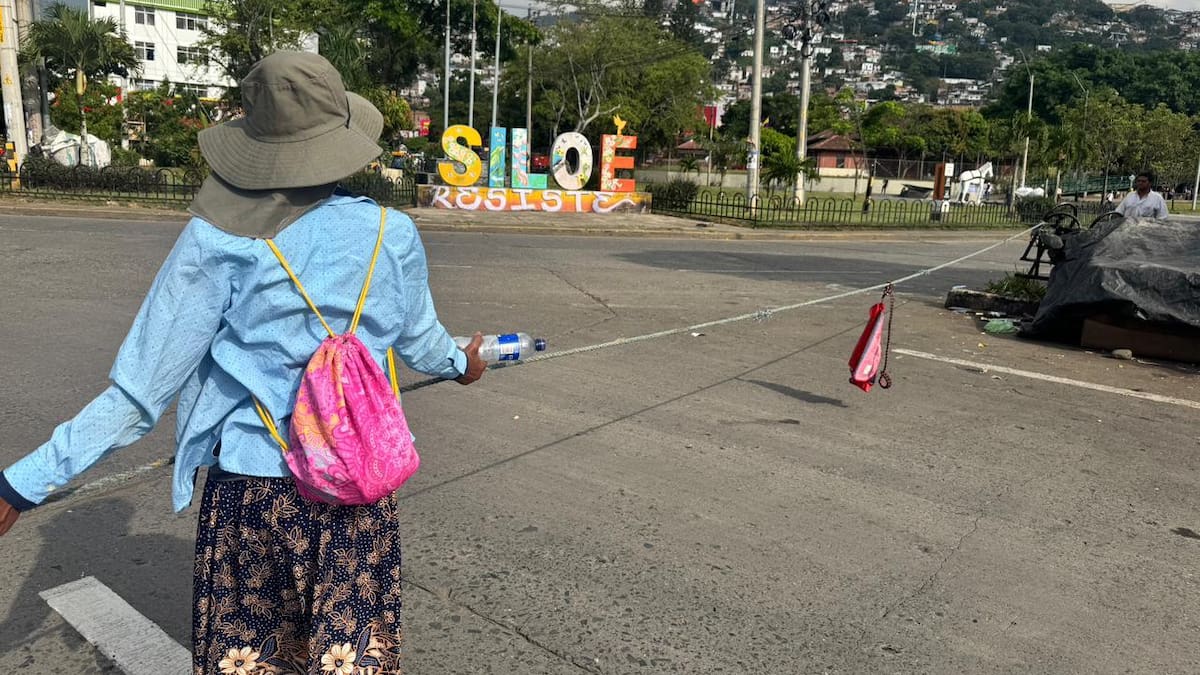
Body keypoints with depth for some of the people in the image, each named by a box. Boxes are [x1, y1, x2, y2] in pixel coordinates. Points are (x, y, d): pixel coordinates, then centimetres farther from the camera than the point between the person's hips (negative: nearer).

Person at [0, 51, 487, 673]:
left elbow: (143, 390, -10)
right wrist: (461, 363, 36)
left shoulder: (216, 240, -12)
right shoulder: (391, 234, -4)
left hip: (249, 489, -1)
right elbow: (419, 340, 13)